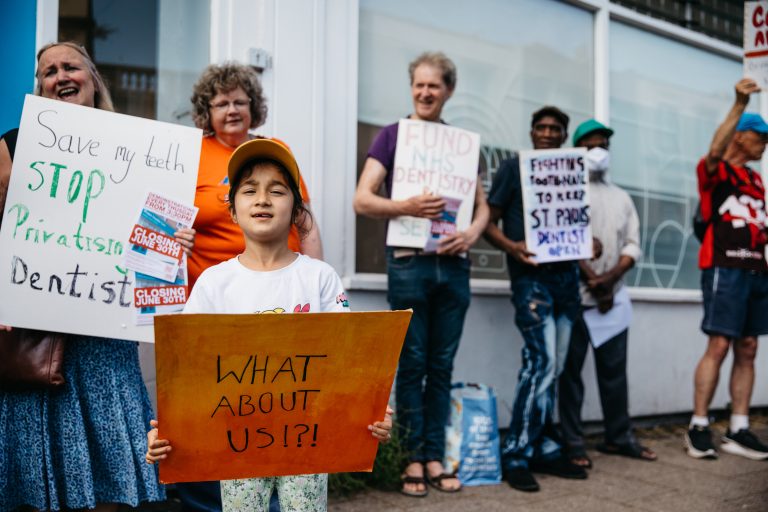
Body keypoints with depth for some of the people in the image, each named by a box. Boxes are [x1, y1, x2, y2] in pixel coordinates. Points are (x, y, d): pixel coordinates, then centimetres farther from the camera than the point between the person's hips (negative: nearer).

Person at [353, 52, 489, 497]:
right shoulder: (394, 134, 2)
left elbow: (482, 205, 15)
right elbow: (363, 200, -6)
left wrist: (473, 232, -7)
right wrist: (407, 207, -23)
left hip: (453, 265, 4)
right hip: (410, 263, -3)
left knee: (442, 366, 7)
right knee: (413, 365, 2)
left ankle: (435, 458, 15)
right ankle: (413, 458, 11)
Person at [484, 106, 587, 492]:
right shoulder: (513, 167, 3)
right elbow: (489, 222, -1)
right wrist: (511, 246, -20)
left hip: (566, 274, 6)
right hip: (530, 275, -6)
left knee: (552, 368, 9)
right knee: (542, 361, -14)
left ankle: (544, 450, 18)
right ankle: (516, 456, -6)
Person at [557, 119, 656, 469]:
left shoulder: (622, 198, 18)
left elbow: (633, 245, 10)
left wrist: (611, 276, -8)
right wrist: (591, 277, -14)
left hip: (613, 297, 5)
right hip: (575, 295, -5)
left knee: (614, 369, 9)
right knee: (570, 369, -1)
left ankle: (618, 437, 18)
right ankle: (572, 442, 4)